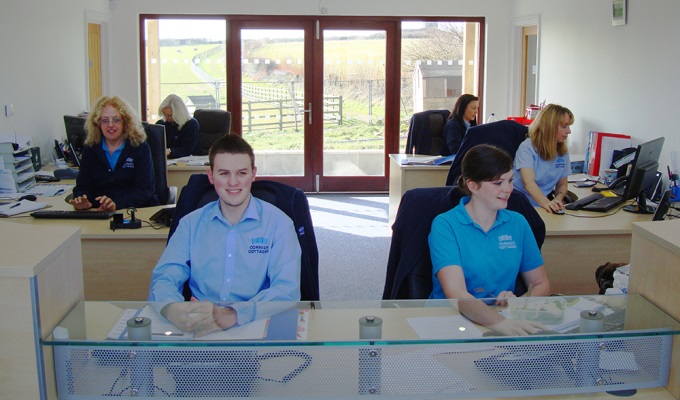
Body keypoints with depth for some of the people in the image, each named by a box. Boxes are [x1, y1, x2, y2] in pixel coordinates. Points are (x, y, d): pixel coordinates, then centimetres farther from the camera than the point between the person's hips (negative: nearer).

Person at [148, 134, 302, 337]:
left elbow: (287, 290, -11)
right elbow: (164, 278, 3)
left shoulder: (278, 223, 1)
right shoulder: (191, 223, 12)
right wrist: (173, 309, -23)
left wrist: (231, 315, -29)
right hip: (197, 331, 1)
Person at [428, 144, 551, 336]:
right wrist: (500, 322, -37)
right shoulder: (445, 225, -7)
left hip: (506, 318, 5)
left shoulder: (518, 223, 10)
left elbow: (541, 284, 13)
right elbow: (455, 293, -20)